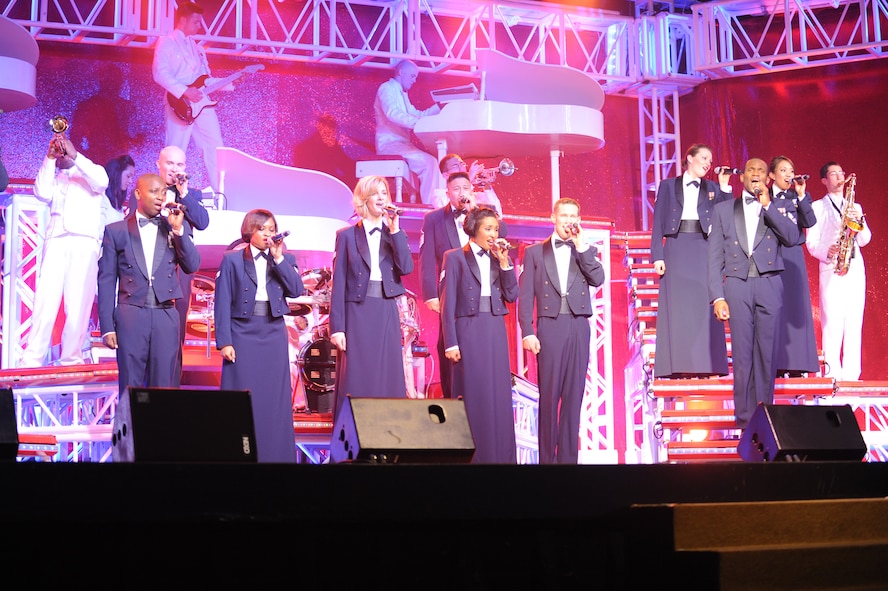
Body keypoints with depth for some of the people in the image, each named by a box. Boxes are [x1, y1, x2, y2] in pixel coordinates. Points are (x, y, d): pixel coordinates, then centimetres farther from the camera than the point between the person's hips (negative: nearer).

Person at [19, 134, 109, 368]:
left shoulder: (89, 174, 18)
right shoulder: (53, 177, 24)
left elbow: (102, 181, -5)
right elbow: (42, 193, 3)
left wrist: (75, 156, -5)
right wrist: (49, 158, 4)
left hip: (85, 243, -2)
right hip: (56, 241, 2)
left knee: (79, 303, -8)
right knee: (45, 300, -10)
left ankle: (71, 360, -6)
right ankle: (32, 360, -16)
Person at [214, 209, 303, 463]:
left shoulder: (285, 259, 10)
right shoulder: (232, 260, 2)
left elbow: (296, 290, -5)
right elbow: (223, 303, -2)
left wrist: (279, 257, -10)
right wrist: (224, 341, -9)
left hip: (274, 335, 3)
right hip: (243, 334, -3)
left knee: (275, 397, 2)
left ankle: (274, 454, 7)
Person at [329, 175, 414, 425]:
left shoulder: (396, 234, 11)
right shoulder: (347, 235, 4)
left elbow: (406, 268, -7)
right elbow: (339, 284, 0)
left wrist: (395, 230, -9)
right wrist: (337, 327, -7)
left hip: (387, 313, 3)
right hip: (357, 313, -2)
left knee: (387, 377, 1)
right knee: (356, 379, -3)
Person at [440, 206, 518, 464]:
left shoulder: (500, 258, 13)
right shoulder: (455, 257, 0)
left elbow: (511, 296, 4)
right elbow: (448, 303, -4)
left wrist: (504, 262, -3)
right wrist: (450, 343, -10)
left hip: (495, 332, 4)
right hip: (469, 331, -4)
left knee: (499, 397, 3)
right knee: (472, 397, -3)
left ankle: (500, 456, 8)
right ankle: (473, 455, 2)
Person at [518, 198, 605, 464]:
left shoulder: (587, 251, 14)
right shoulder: (535, 252, 9)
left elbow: (598, 279, -5)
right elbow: (526, 295, 3)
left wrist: (580, 245, -4)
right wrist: (527, 331, -7)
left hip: (579, 328, 2)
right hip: (549, 326, -2)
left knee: (573, 395, 2)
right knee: (548, 395, -3)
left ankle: (568, 457, 5)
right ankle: (547, 457, 0)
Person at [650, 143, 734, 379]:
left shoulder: (713, 188, 14)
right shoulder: (668, 186, 10)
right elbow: (658, 222, 4)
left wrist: (724, 186, -3)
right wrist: (658, 255, -6)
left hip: (704, 251, 1)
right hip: (676, 248, -1)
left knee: (704, 305, -3)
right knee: (677, 306, -4)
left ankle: (706, 364, -2)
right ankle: (677, 365, -4)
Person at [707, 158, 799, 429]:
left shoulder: (781, 206, 13)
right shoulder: (723, 209, 12)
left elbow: (791, 238, -6)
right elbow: (715, 256, 7)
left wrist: (767, 205, -8)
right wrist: (717, 297, -2)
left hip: (770, 285, 0)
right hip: (737, 286, 0)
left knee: (767, 352, 0)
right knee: (742, 353, -3)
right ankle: (744, 418, 0)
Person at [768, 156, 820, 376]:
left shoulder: (800, 197, 11)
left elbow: (810, 222, -6)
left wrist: (801, 196, -11)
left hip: (793, 257, 1)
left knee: (795, 307, -2)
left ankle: (795, 363, 0)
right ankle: (772, 364, -1)